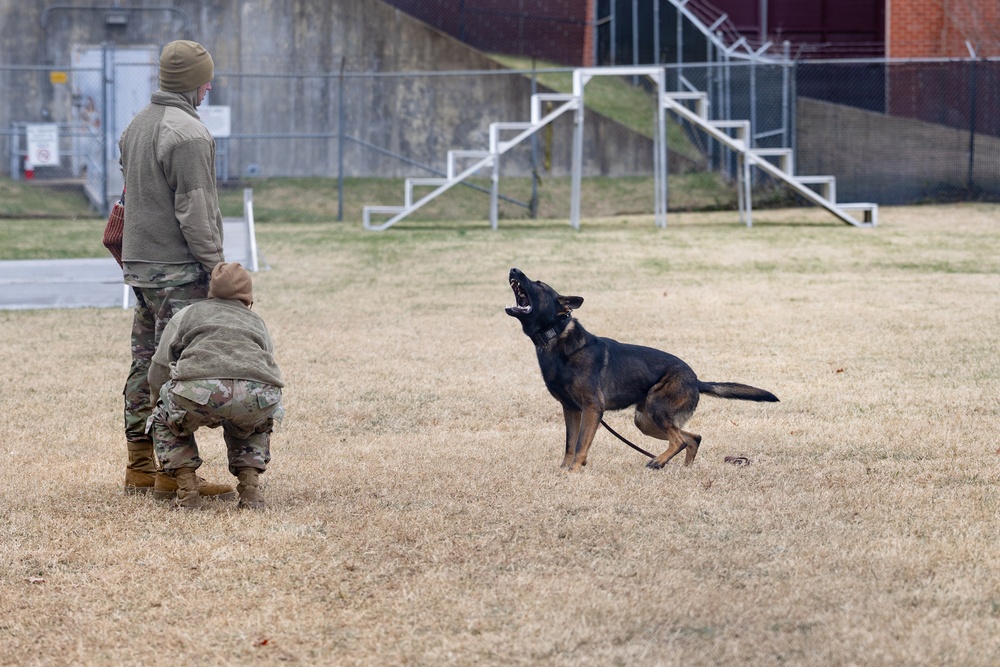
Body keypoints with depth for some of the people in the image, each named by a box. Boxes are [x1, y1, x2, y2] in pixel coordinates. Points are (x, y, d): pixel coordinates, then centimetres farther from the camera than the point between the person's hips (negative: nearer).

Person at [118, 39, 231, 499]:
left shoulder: (136, 126, 14)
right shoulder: (187, 133, -15)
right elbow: (195, 210, -19)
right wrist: (215, 266, -16)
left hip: (139, 266, 9)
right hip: (179, 270, -9)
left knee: (146, 365, 12)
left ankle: (140, 468, 16)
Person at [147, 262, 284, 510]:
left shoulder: (187, 314, 30)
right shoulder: (257, 323, 38)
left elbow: (158, 373, 23)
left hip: (199, 387, -2)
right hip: (258, 395, 2)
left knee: (165, 421, 31)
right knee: (251, 425, 38)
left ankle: (187, 491, 15)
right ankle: (250, 489, 17)